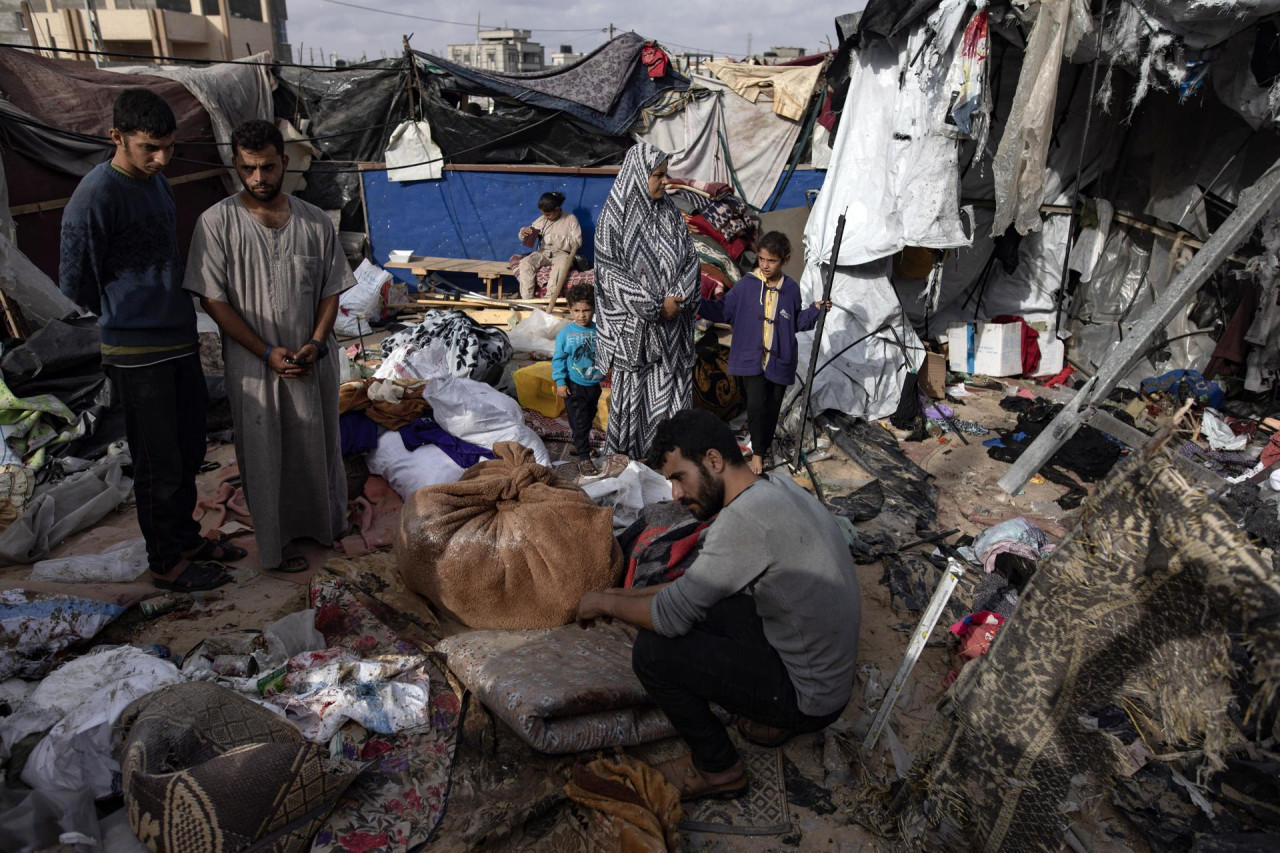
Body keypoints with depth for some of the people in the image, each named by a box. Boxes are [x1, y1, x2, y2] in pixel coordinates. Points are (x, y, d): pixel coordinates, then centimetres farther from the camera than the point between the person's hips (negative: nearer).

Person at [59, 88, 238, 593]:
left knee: (189, 453, 18)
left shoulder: (157, 182, 10)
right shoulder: (95, 197, -17)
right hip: (139, 355, -8)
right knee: (159, 465, 3)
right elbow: (75, 282, -11)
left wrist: (175, 311, 18)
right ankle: (165, 563, 20)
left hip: (181, 341, 8)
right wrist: (124, 318, 0)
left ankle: (185, 538, 35)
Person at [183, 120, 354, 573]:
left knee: (319, 444, 16)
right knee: (265, 455, 8)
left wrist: (316, 342, -11)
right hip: (255, 365, -3)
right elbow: (213, 299, -9)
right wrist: (268, 353, -15)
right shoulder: (217, 222, -8)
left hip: (314, 360, 3)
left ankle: (324, 522, 38)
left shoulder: (315, 221, 0)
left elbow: (331, 289, 4)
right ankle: (278, 543, 25)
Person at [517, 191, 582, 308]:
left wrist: (556, 239, -14)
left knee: (560, 266, -40)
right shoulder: (542, 220, 10)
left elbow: (577, 242, -6)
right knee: (525, 263, -26)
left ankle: (549, 302, -42)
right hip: (543, 253, 4)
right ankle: (526, 300, -30)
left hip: (562, 254, -4)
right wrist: (524, 232, -10)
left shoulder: (570, 219, 1)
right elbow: (526, 237, 16)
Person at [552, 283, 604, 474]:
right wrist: (560, 382, -9)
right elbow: (558, 359, -6)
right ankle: (583, 457, 3)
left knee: (589, 420, 19)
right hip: (574, 386, -4)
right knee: (579, 422, -2)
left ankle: (580, 443, 39)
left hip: (594, 385, 4)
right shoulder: (565, 333, -10)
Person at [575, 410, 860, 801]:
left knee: (651, 651, -12)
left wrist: (607, 603, -3)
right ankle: (770, 716, 19)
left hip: (808, 696, -9)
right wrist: (630, 596, 11)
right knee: (699, 601, 13)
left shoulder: (746, 516, -27)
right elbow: (705, 580, 15)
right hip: (833, 671, 9)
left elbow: (672, 616, -22)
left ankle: (718, 768, 9)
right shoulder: (777, 488, 3)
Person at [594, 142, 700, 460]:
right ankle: (627, 452, 25)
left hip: (671, 324, 4)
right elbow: (611, 274, -14)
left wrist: (677, 299, -14)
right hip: (634, 324, -4)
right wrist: (657, 305, -18)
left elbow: (689, 258, 4)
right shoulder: (614, 217, -10)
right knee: (631, 387, 7)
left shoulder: (670, 212, 4)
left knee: (671, 384, 8)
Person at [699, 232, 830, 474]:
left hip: (780, 361, 2)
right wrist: (699, 303, -11)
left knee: (772, 407, 11)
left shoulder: (791, 289, 2)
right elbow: (724, 310, 2)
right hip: (752, 359, -2)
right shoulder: (746, 284, -3)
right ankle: (757, 453, 6)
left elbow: (796, 323, 13)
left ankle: (765, 445, 34)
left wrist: (816, 310, -1)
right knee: (756, 404, -12)